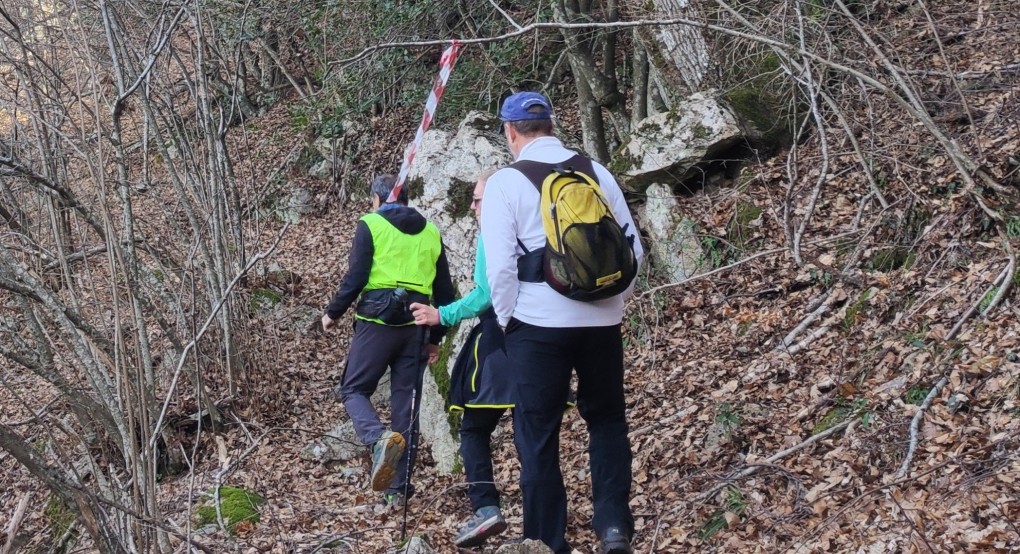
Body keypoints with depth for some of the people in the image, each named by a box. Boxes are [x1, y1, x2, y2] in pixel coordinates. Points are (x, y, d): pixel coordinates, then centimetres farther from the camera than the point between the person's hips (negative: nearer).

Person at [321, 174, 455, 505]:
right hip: (415, 327, 4)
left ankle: (380, 438, -24)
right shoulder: (430, 233, 15)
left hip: (377, 322, -4)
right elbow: (444, 291, 16)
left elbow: (355, 277, -7)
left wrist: (333, 313, 7)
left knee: (353, 389, 7)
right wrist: (436, 338, 23)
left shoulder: (371, 225, 1)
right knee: (405, 403, 9)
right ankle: (397, 488, 9)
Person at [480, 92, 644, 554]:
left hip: (538, 323, -3)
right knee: (606, 418, 19)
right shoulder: (596, 172, 4)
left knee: (538, 433, 8)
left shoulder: (505, 182, -7)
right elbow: (632, 246, 7)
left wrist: (506, 320, 4)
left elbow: (500, 264, -11)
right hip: (602, 320, 3)